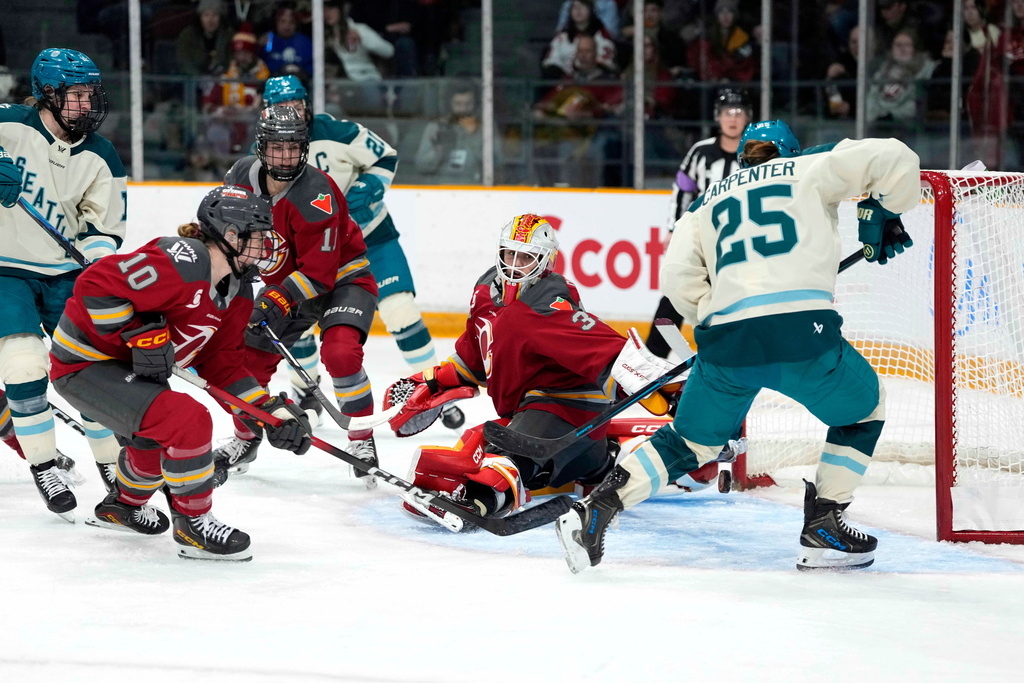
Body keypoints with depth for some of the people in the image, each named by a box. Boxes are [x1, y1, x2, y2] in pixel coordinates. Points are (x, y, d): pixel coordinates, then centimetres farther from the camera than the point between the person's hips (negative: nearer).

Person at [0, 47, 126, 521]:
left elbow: (104, 228, 2)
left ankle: (115, 464, 15)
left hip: (65, 274, 3)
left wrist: (101, 260, -17)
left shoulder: (100, 158, -2)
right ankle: (44, 467, 0)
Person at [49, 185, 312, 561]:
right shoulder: (182, 261, -28)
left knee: (159, 433, 30)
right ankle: (193, 525, -7)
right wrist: (139, 335, -30)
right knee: (189, 421, -23)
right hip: (83, 362, -10)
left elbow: (221, 362, 8)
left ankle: (123, 504, 57)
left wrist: (272, 410, -1)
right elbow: (96, 284, -32)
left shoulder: (237, 290, 3)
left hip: (123, 362, 10)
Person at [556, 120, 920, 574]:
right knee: (864, 407, 25)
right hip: (803, 331, -3)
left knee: (691, 441, 23)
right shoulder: (810, 169, 20)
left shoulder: (709, 200, 26)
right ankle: (822, 529, 19)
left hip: (726, 341, 3)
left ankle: (592, 512, 10)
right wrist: (883, 215, 25)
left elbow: (678, 276, 11)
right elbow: (892, 159, 9)